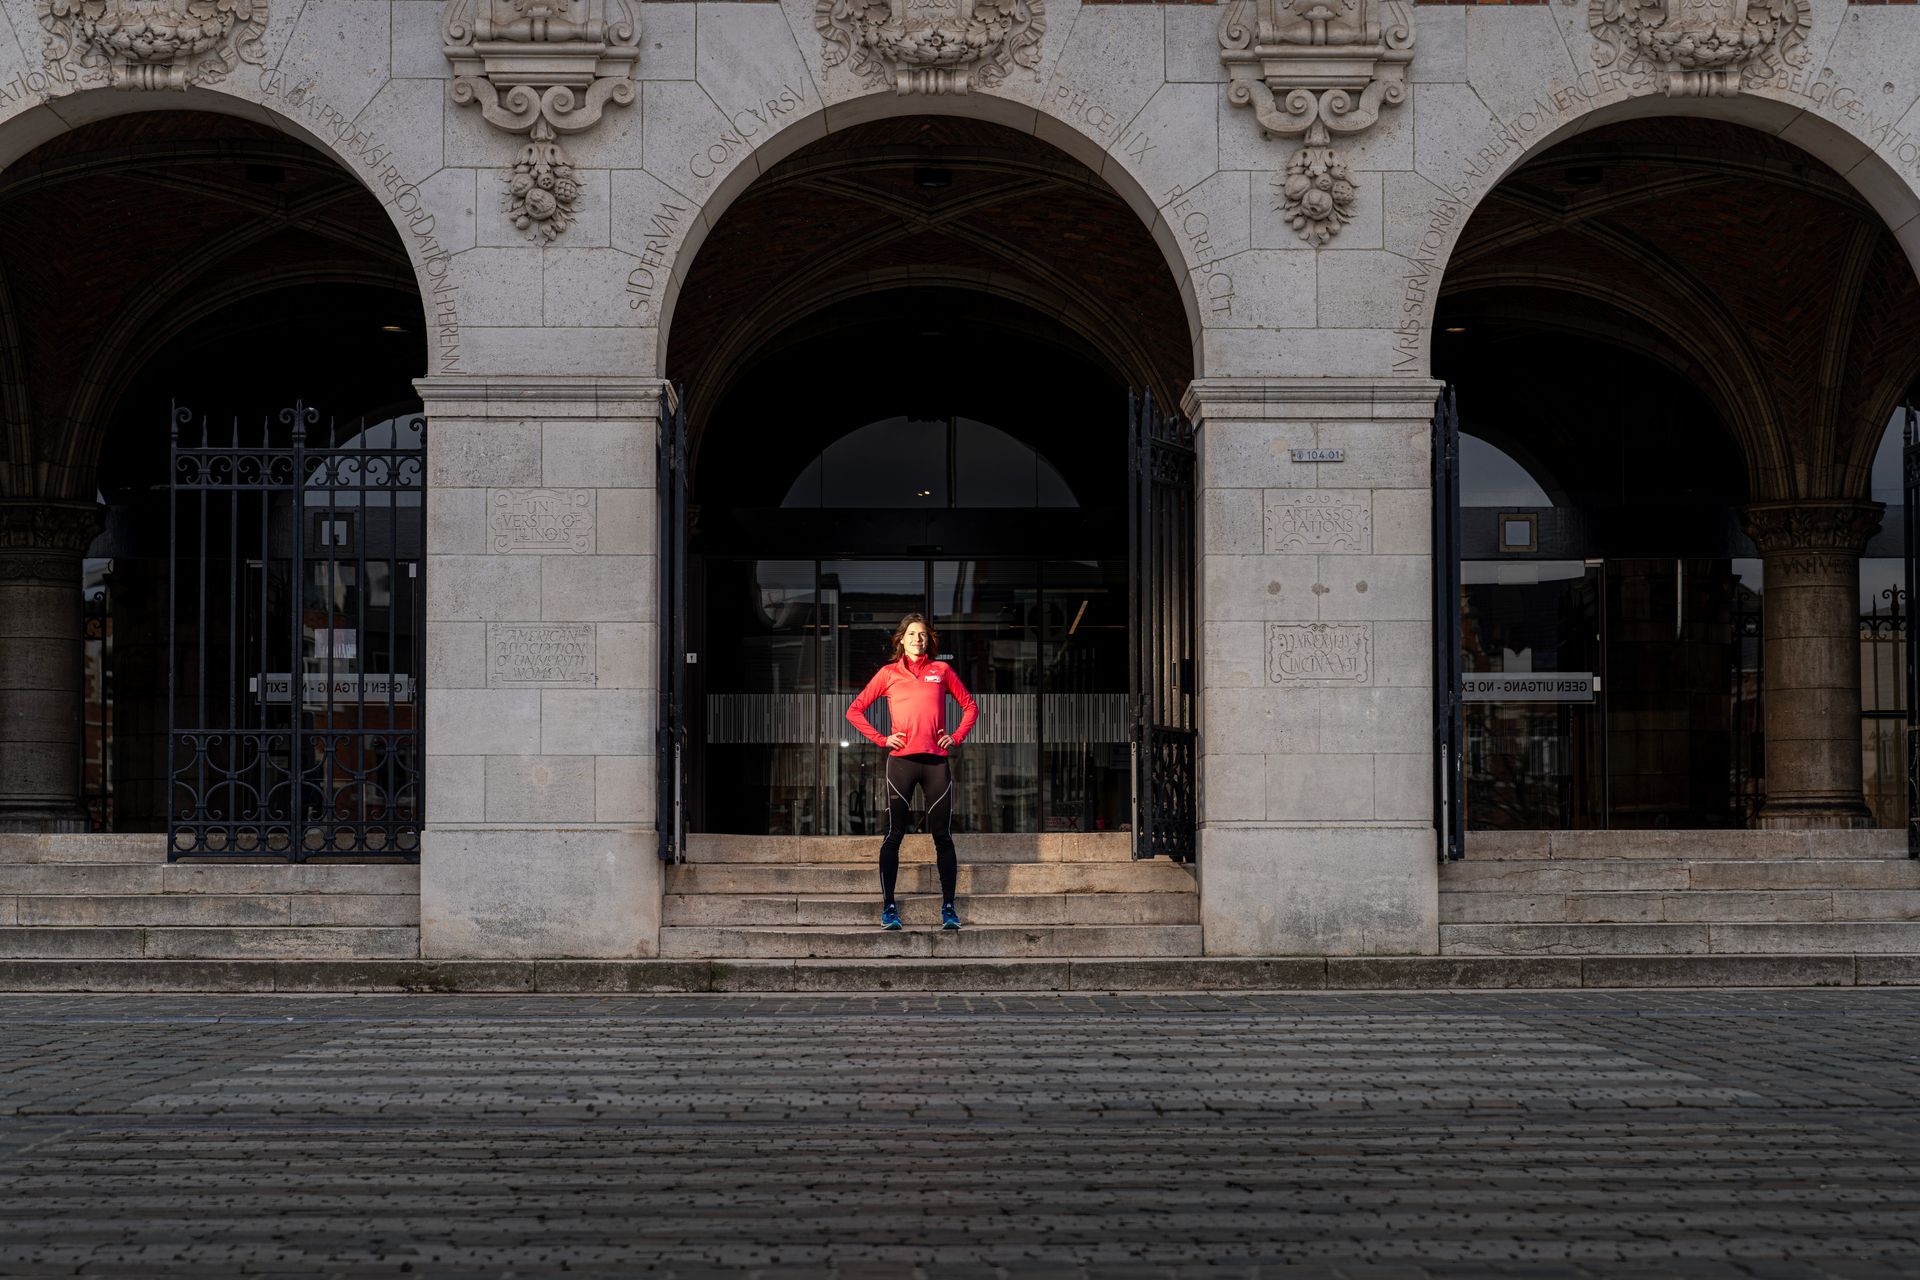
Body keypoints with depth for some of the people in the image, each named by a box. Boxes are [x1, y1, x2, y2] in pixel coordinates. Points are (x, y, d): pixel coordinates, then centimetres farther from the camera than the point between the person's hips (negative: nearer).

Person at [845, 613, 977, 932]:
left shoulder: (941, 670, 10)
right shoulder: (888, 673, 7)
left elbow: (970, 707, 18)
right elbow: (854, 711, 9)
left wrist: (957, 737, 5)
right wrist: (881, 739, 0)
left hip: (936, 761, 1)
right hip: (901, 761, -1)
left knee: (942, 835, 1)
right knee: (894, 834, -1)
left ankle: (948, 906, 6)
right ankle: (888, 906, 4)